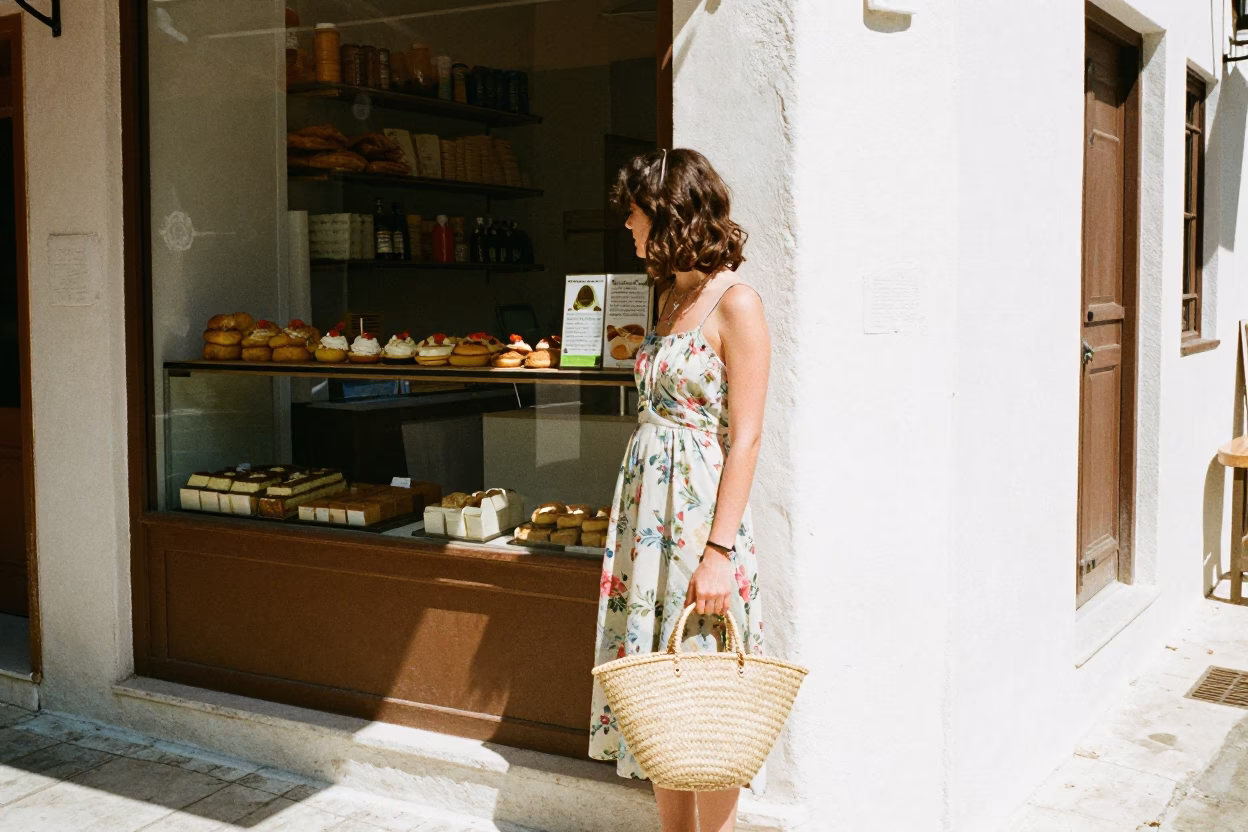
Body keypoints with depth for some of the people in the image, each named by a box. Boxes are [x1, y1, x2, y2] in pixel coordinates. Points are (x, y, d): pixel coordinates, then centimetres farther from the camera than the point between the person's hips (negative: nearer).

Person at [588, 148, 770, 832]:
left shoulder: (735, 302, -12)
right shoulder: (672, 296, 13)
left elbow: (744, 439, -15)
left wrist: (720, 551, -19)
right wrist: (637, 513, 14)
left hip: (701, 510, -8)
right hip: (648, 504, 8)